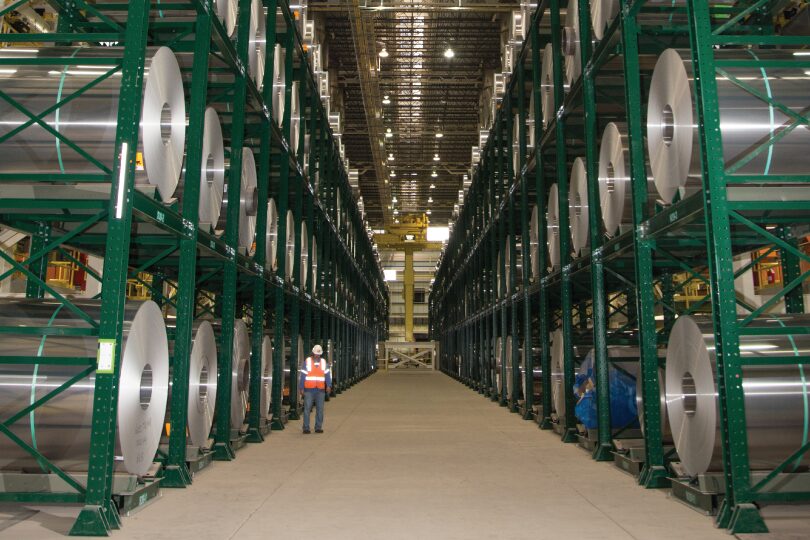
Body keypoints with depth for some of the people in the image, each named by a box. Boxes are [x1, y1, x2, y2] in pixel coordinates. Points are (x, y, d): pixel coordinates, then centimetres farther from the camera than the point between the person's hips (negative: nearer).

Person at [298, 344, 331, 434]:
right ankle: (306, 428, 4)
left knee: (320, 409, 6)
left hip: (320, 390, 3)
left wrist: (329, 385, -8)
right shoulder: (307, 361, 0)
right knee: (307, 409, -3)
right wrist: (301, 388, -3)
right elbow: (302, 375, 0)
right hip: (309, 389, -3)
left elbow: (328, 374, 4)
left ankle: (318, 427, 15)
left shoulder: (323, 362, 9)